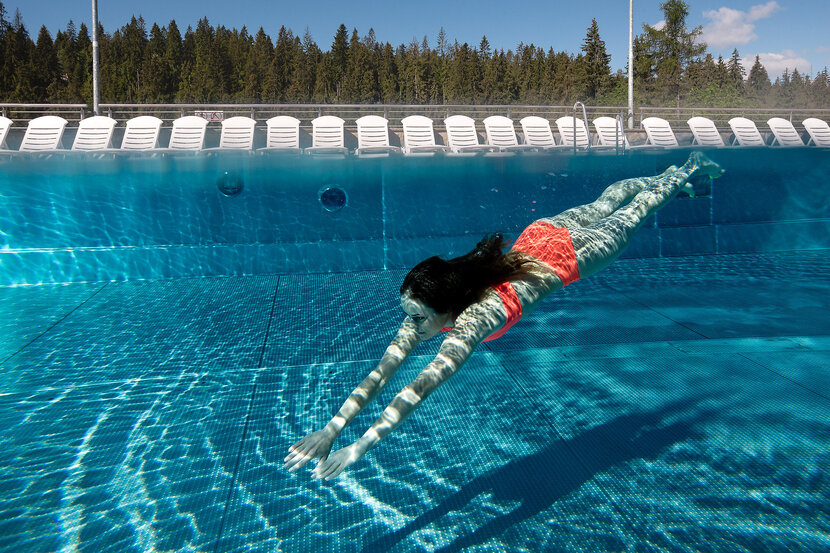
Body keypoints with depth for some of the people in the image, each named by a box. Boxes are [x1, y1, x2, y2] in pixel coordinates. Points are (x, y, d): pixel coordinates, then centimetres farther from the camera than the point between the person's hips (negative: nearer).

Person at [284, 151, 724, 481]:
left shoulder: (474, 318, -42)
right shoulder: (424, 308, -25)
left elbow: (426, 382, -51)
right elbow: (385, 366, -28)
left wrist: (363, 445, -55)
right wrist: (333, 427, -35)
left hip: (571, 253, -5)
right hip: (536, 238, 5)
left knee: (632, 214, 22)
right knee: (603, 204, 30)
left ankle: (685, 172, 49)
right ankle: (671, 172, 58)